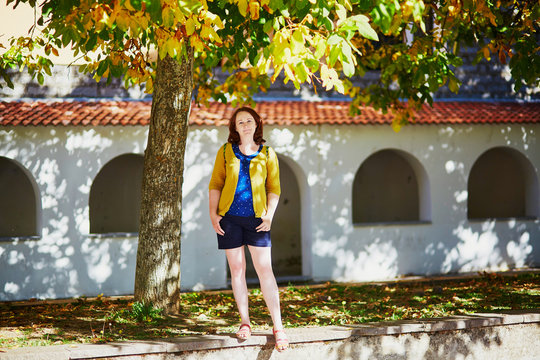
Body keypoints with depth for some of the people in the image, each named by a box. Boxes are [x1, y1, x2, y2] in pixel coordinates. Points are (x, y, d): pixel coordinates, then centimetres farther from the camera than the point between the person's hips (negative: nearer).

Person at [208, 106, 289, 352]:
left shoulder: (267, 154, 7)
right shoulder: (225, 152, 9)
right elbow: (215, 184, 8)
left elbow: (274, 188, 7)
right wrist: (213, 214, -3)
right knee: (237, 269, 4)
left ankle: (278, 327, -5)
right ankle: (244, 322, 13)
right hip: (229, 217, 1)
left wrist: (269, 215, -6)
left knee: (265, 270, -6)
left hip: (256, 218, -1)